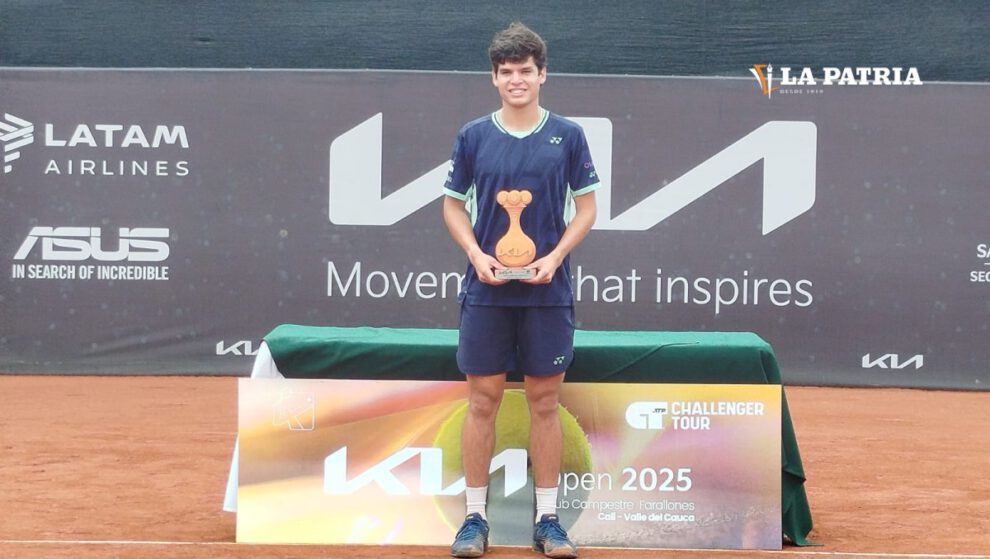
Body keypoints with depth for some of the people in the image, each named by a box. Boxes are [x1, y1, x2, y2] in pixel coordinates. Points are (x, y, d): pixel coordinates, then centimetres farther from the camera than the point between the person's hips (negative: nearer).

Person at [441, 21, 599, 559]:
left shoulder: (567, 135, 2)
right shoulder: (473, 136, 4)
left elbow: (586, 207, 4)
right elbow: (453, 205, 8)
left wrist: (554, 257, -10)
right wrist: (476, 254, -8)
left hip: (547, 291, 0)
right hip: (486, 291, 0)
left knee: (544, 401, 5)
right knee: (482, 399, 3)